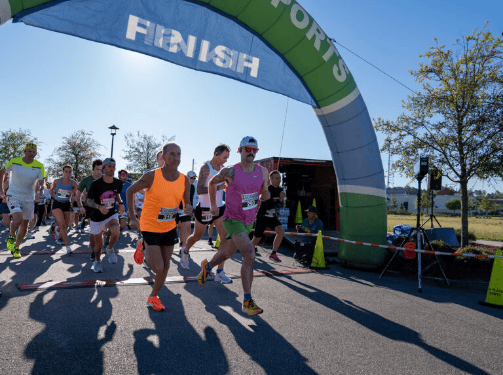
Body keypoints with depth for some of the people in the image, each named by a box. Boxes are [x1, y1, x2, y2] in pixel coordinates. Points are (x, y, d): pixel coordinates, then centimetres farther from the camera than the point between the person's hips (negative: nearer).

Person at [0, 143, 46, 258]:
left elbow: (41, 182, -6)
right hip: (14, 196, -2)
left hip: (29, 199, 3)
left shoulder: (39, 166, -6)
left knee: (24, 225, 10)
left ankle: (16, 248, 30)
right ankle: (11, 236, 9)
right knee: (18, 220, -25)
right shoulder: (14, 162, -7)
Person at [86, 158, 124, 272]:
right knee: (98, 244, 9)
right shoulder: (96, 184, -14)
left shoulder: (118, 183, -4)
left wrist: (121, 203, -4)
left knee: (115, 233, -28)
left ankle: (110, 249, 4)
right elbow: (88, 201, -7)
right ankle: (97, 261, 39)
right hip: (97, 217, -1)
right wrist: (99, 207, -27)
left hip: (111, 215, 1)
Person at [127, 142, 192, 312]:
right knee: (158, 268, -5)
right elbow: (130, 191, -5)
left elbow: (186, 203, 5)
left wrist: (188, 209, -21)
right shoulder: (151, 176, -19)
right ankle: (144, 250, 27)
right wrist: (132, 217, -8)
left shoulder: (185, 181, -8)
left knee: (165, 266, 11)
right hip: (150, 227, -4)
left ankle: (153, 297, 35)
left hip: (170, 228, 4)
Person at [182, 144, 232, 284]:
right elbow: (199, 190, -22)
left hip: (219, 207, 6)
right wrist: (218, 187, -28)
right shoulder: (205, 168, -14)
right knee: (197, 236, 13)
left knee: (225, 237, -6)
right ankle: (185, 251, 47)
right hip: (205, 208, -6)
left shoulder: (222, 168, 7)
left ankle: (220, 272, -1)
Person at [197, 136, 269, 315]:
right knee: (249, 255, -22)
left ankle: (207, 266, 54)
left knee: (226, 253, 21)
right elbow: (212, 182, 5)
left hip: (249, 221, 6)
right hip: (233, 219, -5)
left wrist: (265, 195, -8)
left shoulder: (262, 172, -3)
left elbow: (264, 193, 13)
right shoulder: (230, 172, -14)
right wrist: (213, 205, 7)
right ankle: (247, 302, -11)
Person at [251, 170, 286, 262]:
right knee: (257, 238, 5)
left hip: (272, 217, 6)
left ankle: (273, 254, -8)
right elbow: (268, 206, -25)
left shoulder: (280, 190, 3)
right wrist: (280, 200, -27)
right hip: (262, 217, -6)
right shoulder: (267, 190, -18)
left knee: (281, 231, -18)